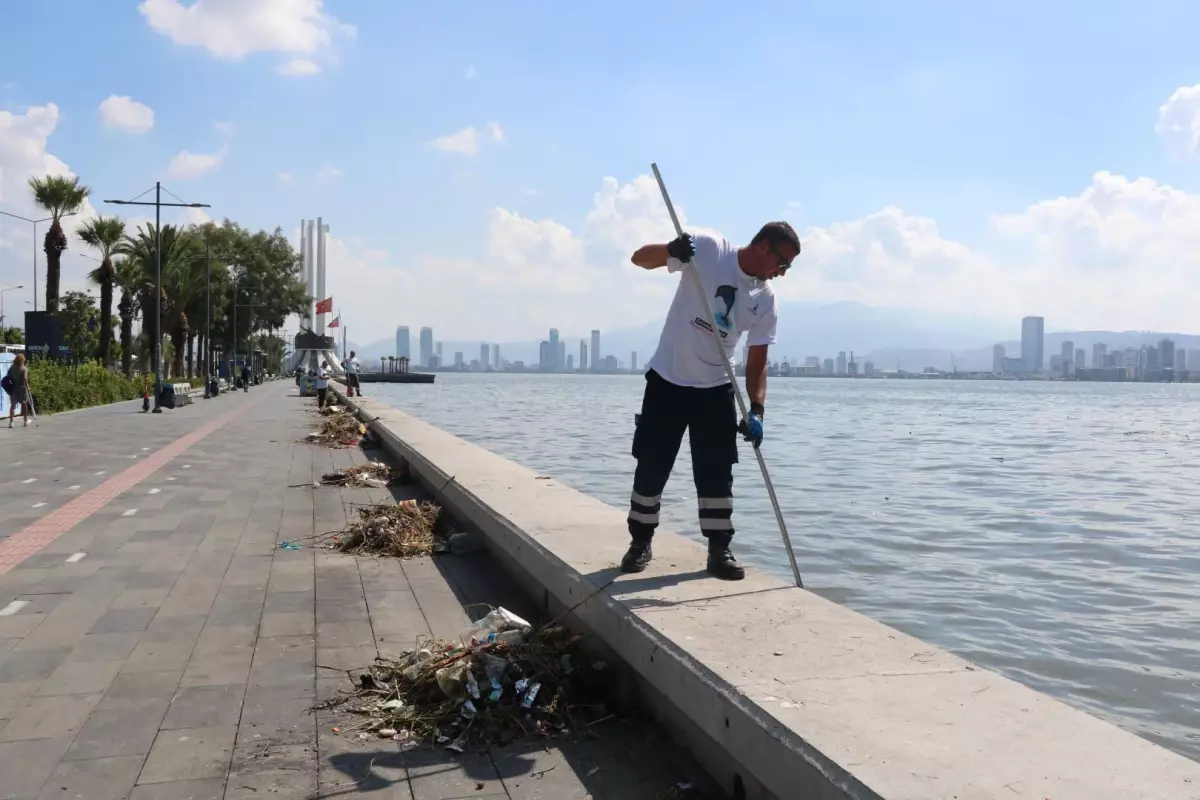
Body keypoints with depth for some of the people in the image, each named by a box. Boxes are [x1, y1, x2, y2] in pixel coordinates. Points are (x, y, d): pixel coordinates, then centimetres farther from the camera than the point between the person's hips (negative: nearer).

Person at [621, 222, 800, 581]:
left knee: (716, 471, 2)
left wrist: (756, 410, -15)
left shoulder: (767, 299, -4)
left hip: (715, 389, 3)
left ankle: (719, 550, 14)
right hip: (667, 379, -3)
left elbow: (757, 360, -1)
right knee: (652, 464, 3)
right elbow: (640, 258, -13)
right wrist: (671, 250, -35)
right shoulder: (708, 249, -13)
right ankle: (641, 541, 19)